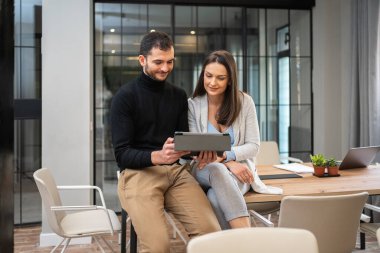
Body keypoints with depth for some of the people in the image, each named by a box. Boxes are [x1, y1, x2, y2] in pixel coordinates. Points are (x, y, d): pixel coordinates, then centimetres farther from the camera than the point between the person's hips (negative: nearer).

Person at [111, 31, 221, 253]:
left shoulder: (179, 95, 15)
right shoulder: (125, 97, -1)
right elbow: (122, 154, -7)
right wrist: (158, 156, -26)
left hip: (176, 171, 4)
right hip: (138, 173, -4)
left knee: (211, 232, -21)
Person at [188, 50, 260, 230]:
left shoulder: (244, 102, 0)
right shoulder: (193, 105, 0)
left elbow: (253, 146, -1)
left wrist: (225, 155, -20)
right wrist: (228, 163, -18)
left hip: (239, 168, 0)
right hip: (205, 170, 0)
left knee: (215, 199, -33)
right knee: (217, 170, -37)